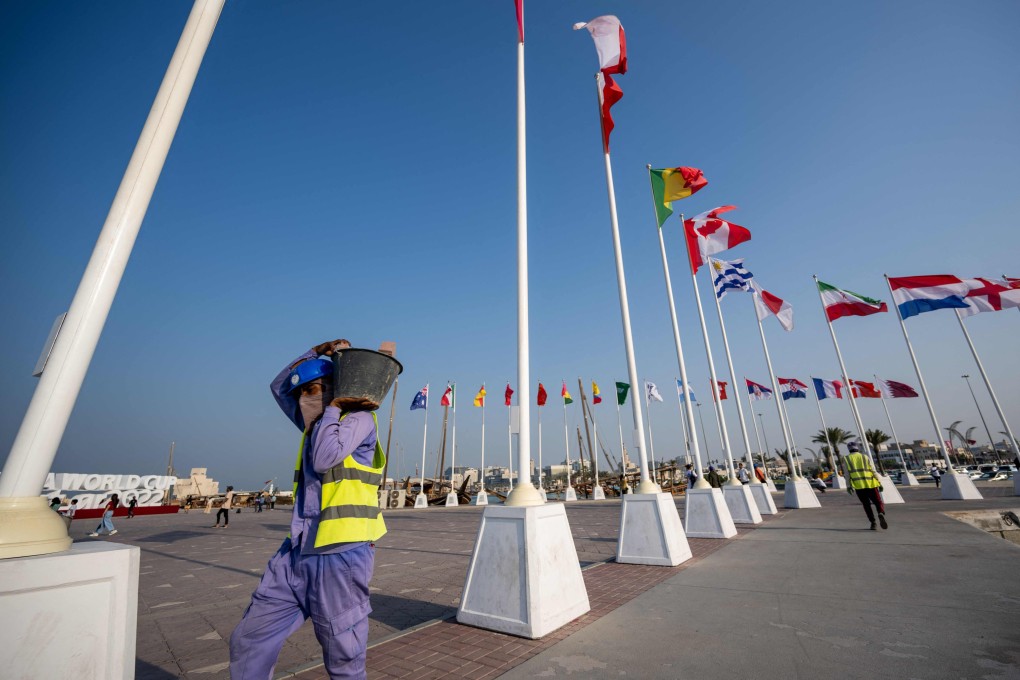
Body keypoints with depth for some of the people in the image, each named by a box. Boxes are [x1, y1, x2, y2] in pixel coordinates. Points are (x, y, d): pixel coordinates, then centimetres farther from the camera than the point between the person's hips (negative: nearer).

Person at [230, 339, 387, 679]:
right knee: (248, 641, 11)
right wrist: (317, 351, 15)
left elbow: (324, 458, -23)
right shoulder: (316, 423, 16)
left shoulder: (359, 418, -8)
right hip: (296, 553, 8)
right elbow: (279, 386, 25)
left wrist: (333, 406, -11)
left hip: (341, 556, -8)